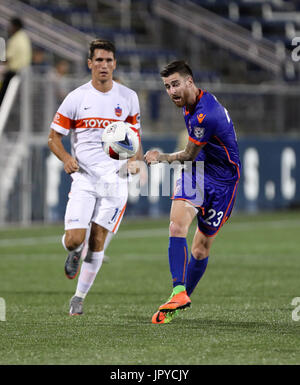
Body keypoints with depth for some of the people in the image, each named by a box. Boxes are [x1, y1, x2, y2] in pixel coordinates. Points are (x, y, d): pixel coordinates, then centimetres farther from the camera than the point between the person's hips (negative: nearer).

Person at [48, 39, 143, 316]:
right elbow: (54, 137, 6)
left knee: (97, 242, -2)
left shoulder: (128, 97, 6)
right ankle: (74, 253, 24)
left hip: (115, 177, 1)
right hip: (84, 177, -1)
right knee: (73, 240, -14)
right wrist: (66, 158, -15)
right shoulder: (76, 98, 0)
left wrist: (135, 159, -3)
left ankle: (79, 298, 13)